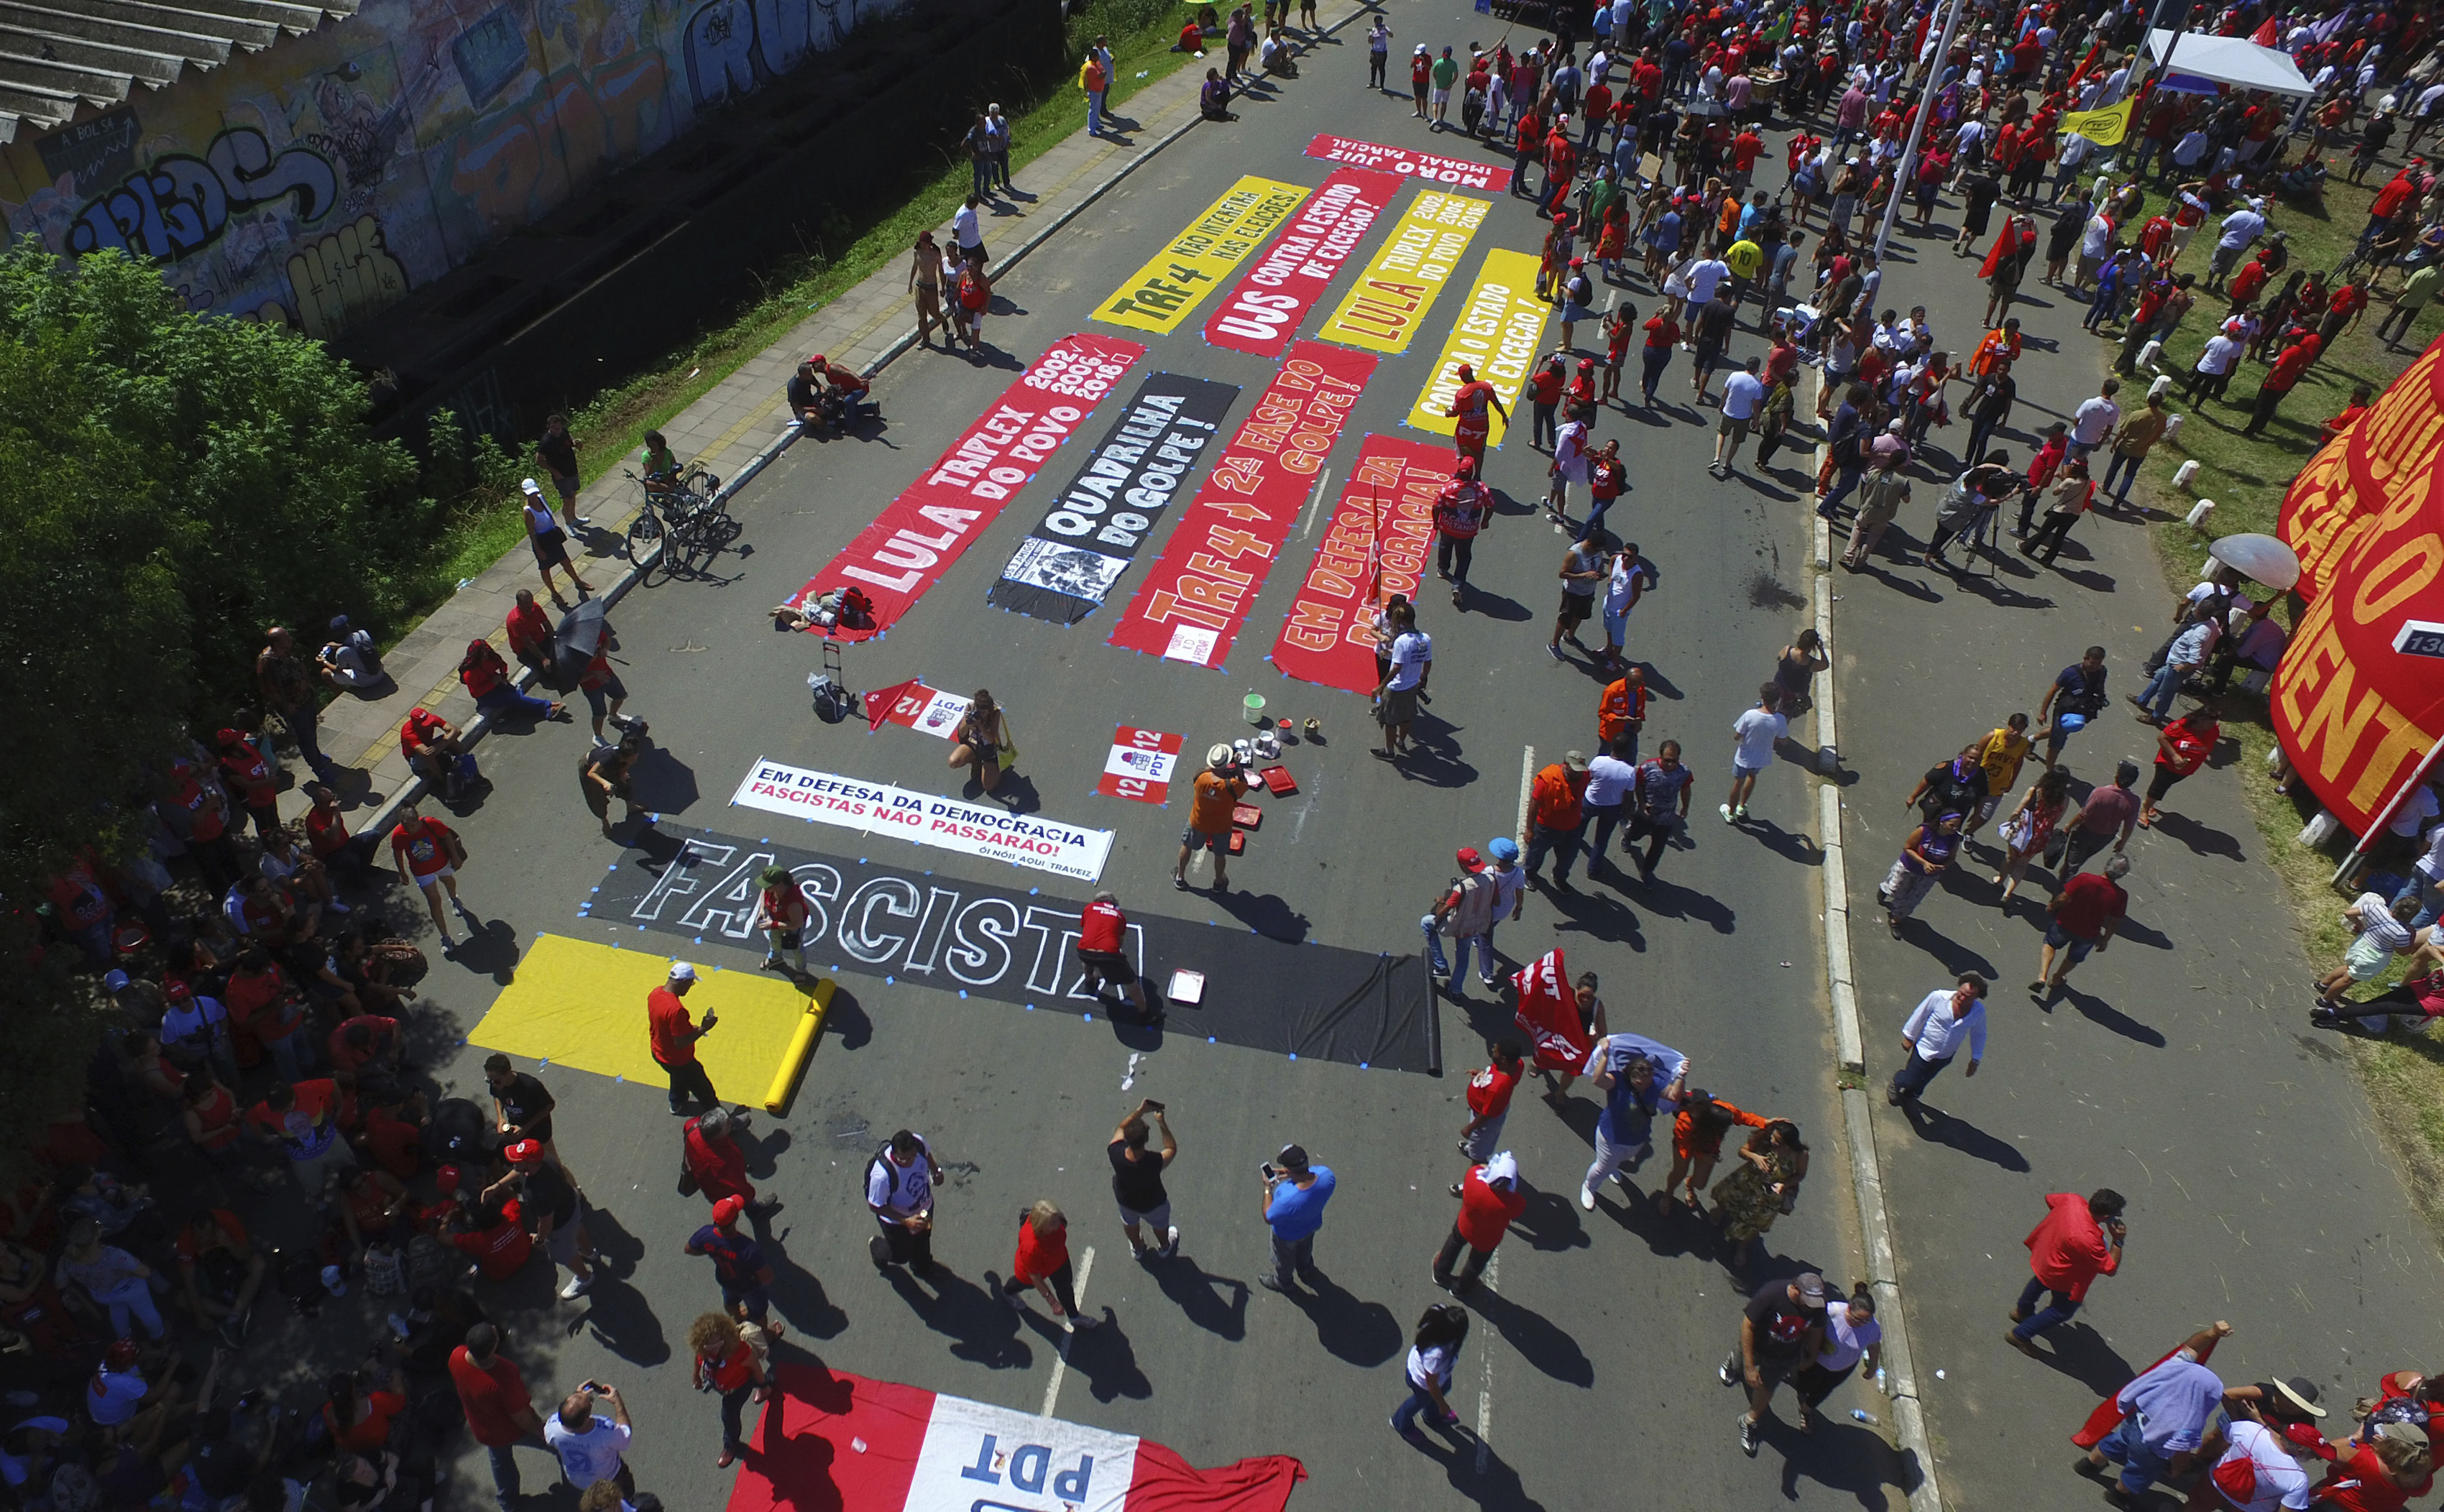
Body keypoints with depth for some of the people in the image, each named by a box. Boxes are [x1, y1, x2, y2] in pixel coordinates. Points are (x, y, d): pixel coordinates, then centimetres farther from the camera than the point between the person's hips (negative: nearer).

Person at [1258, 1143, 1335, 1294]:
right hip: (1312, 1223, 5)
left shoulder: (1287, 1200, -49)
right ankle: (1305, 1269, 70)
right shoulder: (1326, 1174, -36)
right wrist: (1293, 1174, -17)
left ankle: (1282, 1282, 61)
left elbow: (1269, 1218, -27)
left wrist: (1267, 1188, -18)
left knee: (1284, 1258, 31)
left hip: (1288, 1235, -5)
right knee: (1305, 1249, 39)